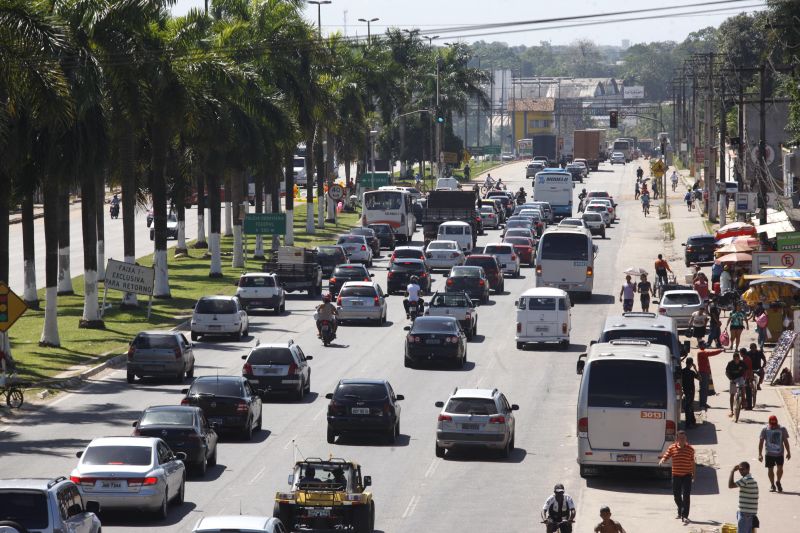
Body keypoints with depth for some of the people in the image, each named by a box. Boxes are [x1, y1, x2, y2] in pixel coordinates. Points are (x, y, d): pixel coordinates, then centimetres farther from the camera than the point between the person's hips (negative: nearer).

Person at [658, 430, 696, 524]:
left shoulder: (690, 449, 1)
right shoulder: (672, 447, 1)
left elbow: (692, 462, 9)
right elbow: (665, 456, -4)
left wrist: (694, 474, 12)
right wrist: (662, 460, -27)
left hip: (687, 475, -2)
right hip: (676, 475, 2)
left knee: (686, 496, -11)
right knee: (676, 495, 13)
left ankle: (685, 516, -14)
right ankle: (680, 511, 36)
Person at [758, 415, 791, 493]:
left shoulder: (782, 429, -1)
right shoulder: (765, 430, -3)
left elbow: (785, 441, 6)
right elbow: (761, 442, -1)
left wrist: (788, 452, 5)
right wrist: (760, 454, -6)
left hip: (779, 453, 0)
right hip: (769, 453, 0)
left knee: (780, 468, -10)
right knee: (770, 469, 6)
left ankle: (778, 482, 17)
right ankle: (772, 485, 23)